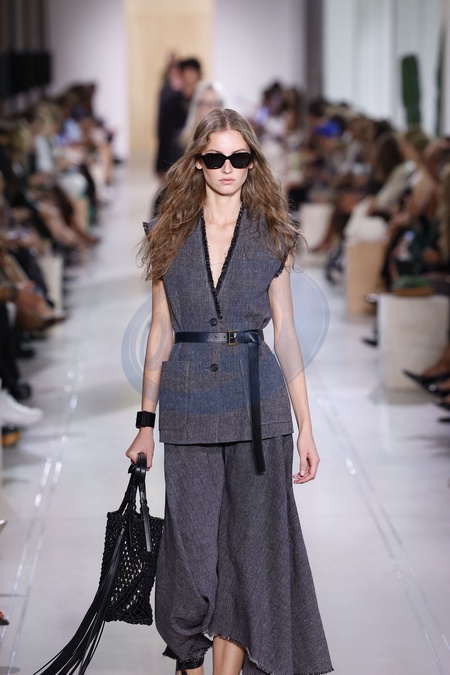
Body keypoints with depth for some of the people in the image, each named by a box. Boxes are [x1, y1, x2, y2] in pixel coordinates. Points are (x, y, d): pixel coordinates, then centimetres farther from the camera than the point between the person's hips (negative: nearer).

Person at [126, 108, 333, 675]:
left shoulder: (272, 239, 6)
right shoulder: (170, 237, 8)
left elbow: (285, 336, 5)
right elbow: (160, 333, 9)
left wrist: (305, 428, 2)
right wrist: (146, 422, 5)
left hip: (256, 405, 0)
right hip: (188, 406, 1)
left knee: (249, 547, 0)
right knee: (192, 546, 1)